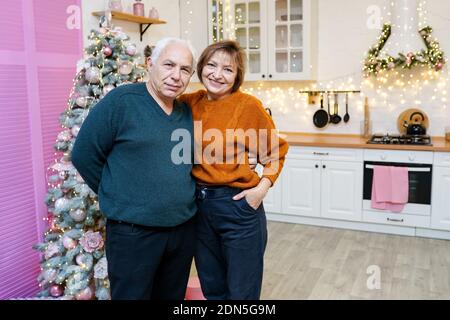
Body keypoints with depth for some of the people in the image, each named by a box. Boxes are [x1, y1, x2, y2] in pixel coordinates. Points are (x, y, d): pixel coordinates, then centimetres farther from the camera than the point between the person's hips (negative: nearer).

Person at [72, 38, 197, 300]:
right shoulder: (121, 101, -12)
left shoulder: (188, 112, 5)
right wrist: (116, 197, -1)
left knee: (173, 296, 21)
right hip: (133, 232, -5)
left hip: (184, 230, 6)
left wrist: (180, 196, 8)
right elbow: (84, 156, -8)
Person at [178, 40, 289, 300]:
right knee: (212, 289, 22)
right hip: (197, 203, 5)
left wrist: (263, 186, -13)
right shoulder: (189, 102, 1)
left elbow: (276, 151, -2)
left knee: (241, 292, 13)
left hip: (238, 205, -4)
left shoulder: (248, 105, -12)